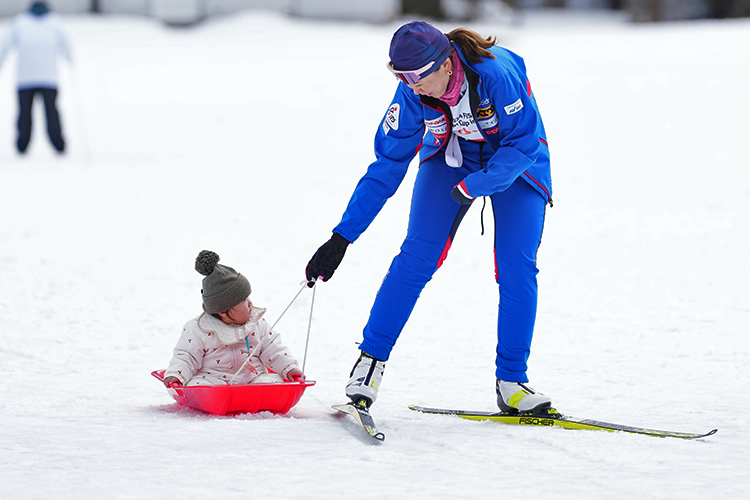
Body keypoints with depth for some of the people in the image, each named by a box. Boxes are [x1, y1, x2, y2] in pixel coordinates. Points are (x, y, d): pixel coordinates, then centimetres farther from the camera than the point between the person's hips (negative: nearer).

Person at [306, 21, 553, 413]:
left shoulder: (497, 74, -35)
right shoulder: (413, 93, -24)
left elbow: (525, 142, -26)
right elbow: (386, 167, -16)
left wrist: (471, 188, -34)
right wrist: (340, 240, -18)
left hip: (514, 165, -2)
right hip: (451, 158, 2)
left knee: (517, 268, -13)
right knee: (417, 256, -14)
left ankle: (511, 382, -2)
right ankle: (370, 359, -6)